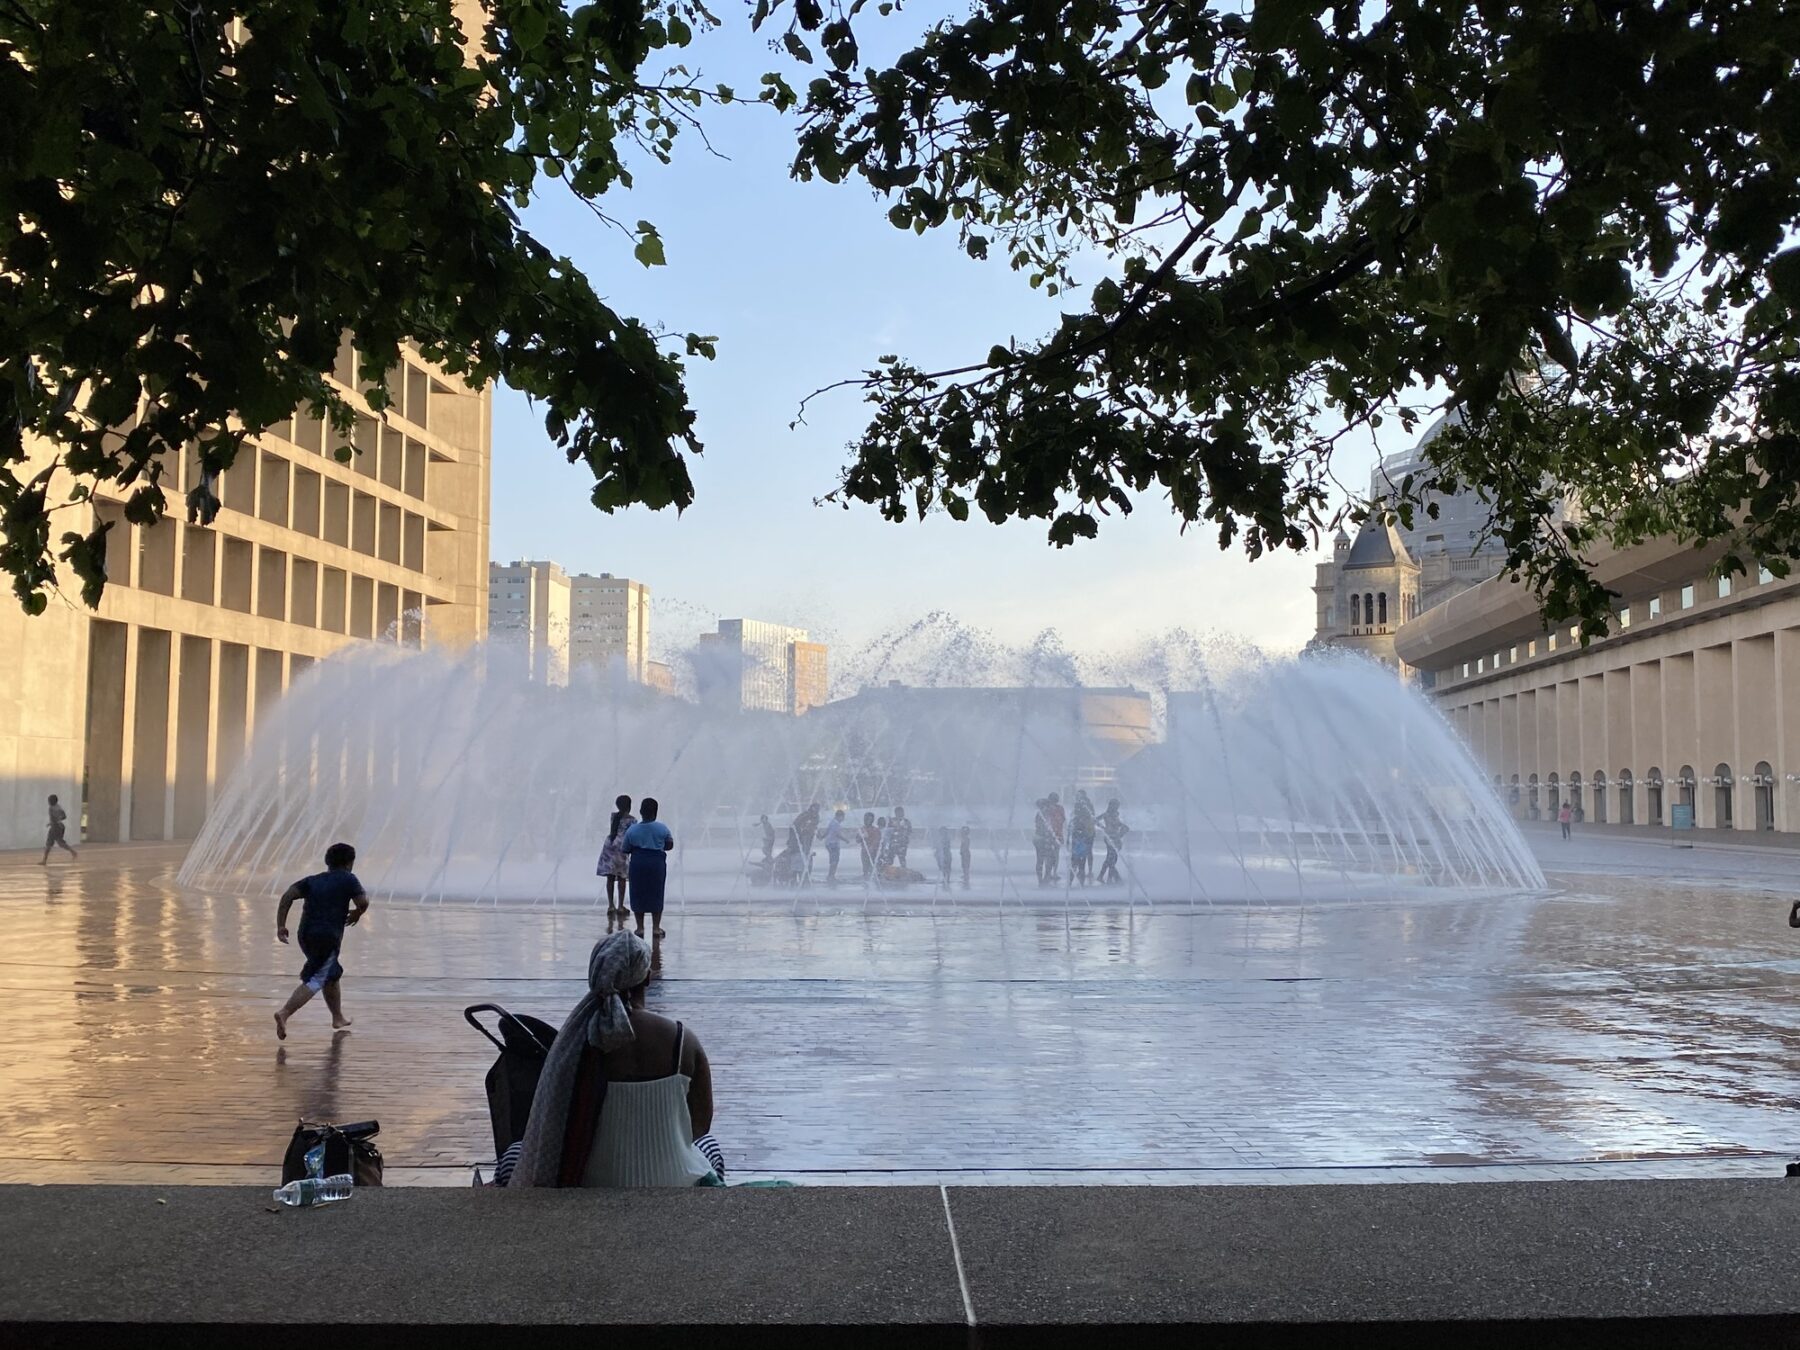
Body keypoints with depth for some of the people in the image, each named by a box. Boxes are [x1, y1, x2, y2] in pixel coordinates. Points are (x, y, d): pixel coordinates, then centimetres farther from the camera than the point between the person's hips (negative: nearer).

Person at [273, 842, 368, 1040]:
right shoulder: (348, 879, 2)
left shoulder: (312, 880, 15)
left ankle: (338, 1018, 34)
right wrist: (357, 913, 17)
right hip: (328, 937, -7)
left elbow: (288, 895, 3)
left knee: (333, 974, 25)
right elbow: (363, 902, -6)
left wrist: (281, 925, 1)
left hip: (306, 935, 7)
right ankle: (284, 1014, -30)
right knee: (314, 981, -11)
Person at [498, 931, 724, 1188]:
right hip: (673, 1185, 2)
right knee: (708, 1145, 37)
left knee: (514, 1157, 26)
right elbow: (700, 1125, -2)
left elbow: (553, 1128, -6)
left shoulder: (577, 1042, -15)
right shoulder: (685, 1041, -11)